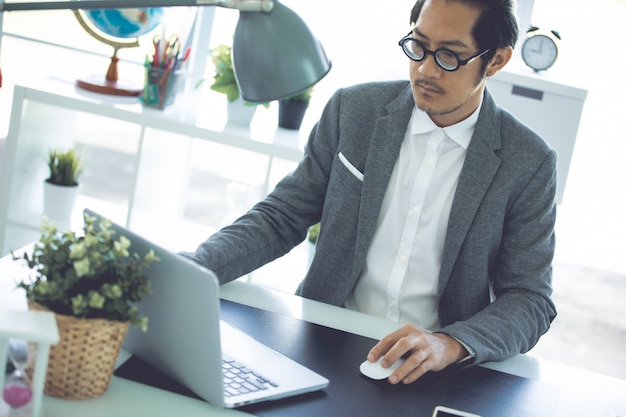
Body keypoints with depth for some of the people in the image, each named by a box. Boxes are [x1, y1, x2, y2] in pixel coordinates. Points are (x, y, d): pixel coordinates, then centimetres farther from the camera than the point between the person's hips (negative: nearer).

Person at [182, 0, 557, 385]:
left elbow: (530, 300, -3)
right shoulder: (354, 110, 2)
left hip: (429, 371, 0)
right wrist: (190, 267, -12)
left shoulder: (529, 164, -3)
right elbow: (279, 219, 5)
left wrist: (449, 345, -23)